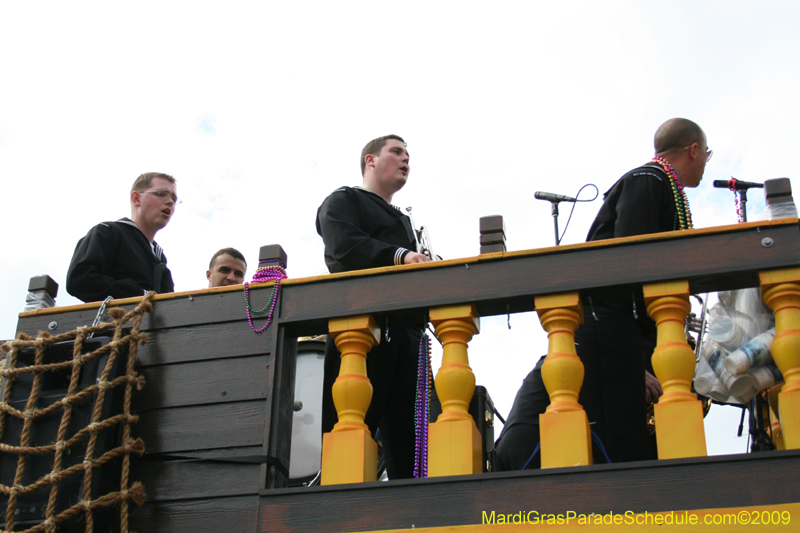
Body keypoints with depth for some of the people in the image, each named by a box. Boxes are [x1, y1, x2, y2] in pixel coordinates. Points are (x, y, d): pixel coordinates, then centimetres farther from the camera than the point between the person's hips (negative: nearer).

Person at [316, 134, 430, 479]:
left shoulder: (404, 222, 37)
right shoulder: (343, 200, 14)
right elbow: (343, 246, -7)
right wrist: (401, 256, -19)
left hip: (404, 332, 7)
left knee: (407, 438, -3)